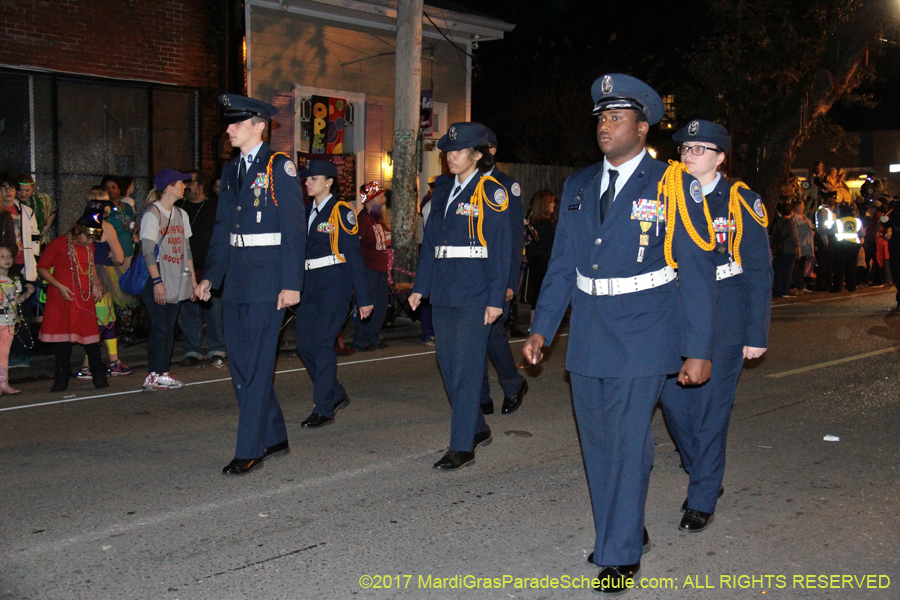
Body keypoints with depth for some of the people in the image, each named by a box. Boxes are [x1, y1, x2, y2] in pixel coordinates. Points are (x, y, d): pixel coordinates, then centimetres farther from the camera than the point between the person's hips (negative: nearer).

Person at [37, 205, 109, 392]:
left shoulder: (90, 247, 13)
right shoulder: (59, 244, -5)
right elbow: (42, 268, -4)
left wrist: (96, 284, 9)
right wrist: (60, 286, -13)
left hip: (85, 300, 4)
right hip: (62, 299, -4)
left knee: (91, 337, -1)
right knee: (62, 341, 4)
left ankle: (99, 377, 6)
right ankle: (62, 379, 14)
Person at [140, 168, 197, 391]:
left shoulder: (181, 214, 15)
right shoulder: (152, 214, -7)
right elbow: (147, 251, -12)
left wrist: (192, 278, 15)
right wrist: (157, 281, -19)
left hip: (176, 281, 7)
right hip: (157, 281, -7)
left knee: (169, 328, 6)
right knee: (159, 328, -9)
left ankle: (163, 373, 10)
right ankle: (153, 375, -4)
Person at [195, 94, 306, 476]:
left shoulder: (279, 166, -6)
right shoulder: (231, 170, 16)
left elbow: (294, 228, -10)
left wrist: (291, 283, -16)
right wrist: (210, 275, 14)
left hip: (267, 278, -8)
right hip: (236, 278, 8)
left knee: (257, 364, -5)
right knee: (239, 362, 11)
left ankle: (249, 450, 3)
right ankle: (274, 438, 25)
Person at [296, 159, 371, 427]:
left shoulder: (341, 212, -7)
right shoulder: (307, 211, 13)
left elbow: (354, 255, -8)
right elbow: (299, 249, 16)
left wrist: (363, 297, -10)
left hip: (334, 285, -7)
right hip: (310, 285, 7)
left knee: (323, 343, -8)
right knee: (304, 344, 7)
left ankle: (324, 409, 2)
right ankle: (337, 395, 25)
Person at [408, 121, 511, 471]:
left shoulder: (490, 192, -6)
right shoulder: (442, 190, 14)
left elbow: (500, 249, -9)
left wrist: (496, 298, -13)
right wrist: (420, 286, 11)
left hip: (475, 294, -7)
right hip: (443, 292, 7)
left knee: (466, 367, -5)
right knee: (448, 364, 12)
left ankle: (462, 448, 1)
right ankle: (477, 429, 29)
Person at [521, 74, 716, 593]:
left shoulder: (672, 185, -5)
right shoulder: (579, 187, 11)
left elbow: (699, 271, -5)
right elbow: (562, 265, 14)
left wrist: (699, 349, -9)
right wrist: (542, 329, 8)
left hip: (642, 337, -5)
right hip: (588, 337, 6)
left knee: (628, 443, -6)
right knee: (598, 444, 13)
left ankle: (620, 557, 8)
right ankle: (627, 530, 33)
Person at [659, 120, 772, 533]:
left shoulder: (741, 202, -3)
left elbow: (759, 272, -2)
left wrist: (757, 335, -6)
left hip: (724, 321, -4)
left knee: (711, 409, -2)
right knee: (673, 399, 4)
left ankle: (702, 501, 11)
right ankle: (705, 477, 28)